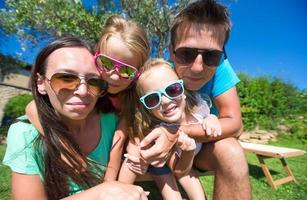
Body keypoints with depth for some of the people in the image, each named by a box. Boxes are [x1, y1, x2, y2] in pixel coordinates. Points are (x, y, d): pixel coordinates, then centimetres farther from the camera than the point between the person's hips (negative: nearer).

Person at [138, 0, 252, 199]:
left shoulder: (218, 66, -24)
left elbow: (234, 124, -25)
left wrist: (177, 134, -36)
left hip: (203, 149, 1)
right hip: (162, 150, 0)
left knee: (231, 151, -29)